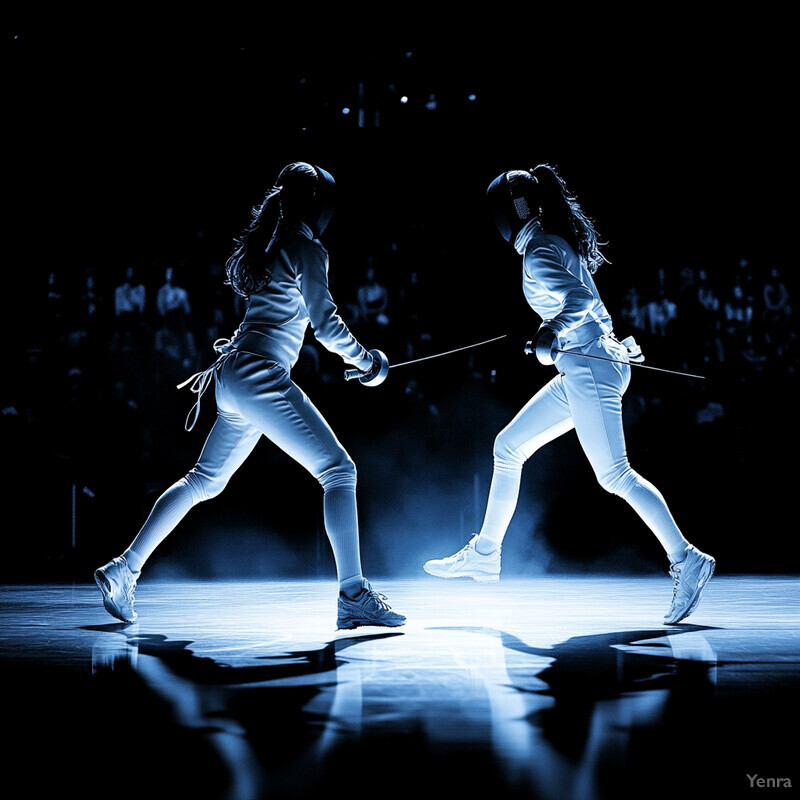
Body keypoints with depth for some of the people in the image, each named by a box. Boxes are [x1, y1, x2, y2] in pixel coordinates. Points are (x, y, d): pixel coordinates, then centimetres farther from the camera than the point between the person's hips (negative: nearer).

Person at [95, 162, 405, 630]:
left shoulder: (271, 245, 19)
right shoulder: (307, 249, -7)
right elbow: (326, 323, -11)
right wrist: (365, 359, 1)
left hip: (234, 379, 9)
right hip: (260, 377, -9)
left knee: (204, 482, 21)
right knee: (339, 471, -10)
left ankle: (124, 570, 25)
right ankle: (354, 596, -15)